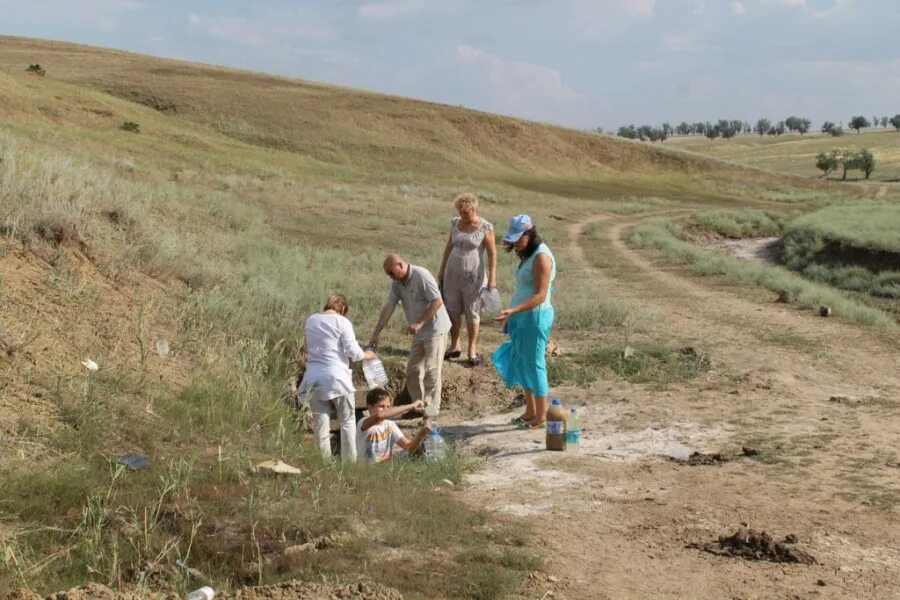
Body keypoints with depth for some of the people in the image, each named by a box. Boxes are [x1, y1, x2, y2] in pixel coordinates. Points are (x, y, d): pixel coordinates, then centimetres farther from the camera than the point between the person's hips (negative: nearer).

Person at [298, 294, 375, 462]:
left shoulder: (310, 320, 8)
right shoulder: (342, 322, -8)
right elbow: (353, 352, -9)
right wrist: (365, 355, 10)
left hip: (314, 377, 5)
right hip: (335, 376, -5)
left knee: (320, 421, 9)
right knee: (347, 420, 9)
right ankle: (350, 460, 12)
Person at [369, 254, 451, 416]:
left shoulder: (422, 276, -20)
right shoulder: (398, 283, 3)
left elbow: (438, 301, -24)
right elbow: (389, 307, 1)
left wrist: (420, 323, -25)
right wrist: (376, 334, -4)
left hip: (435, 329, -8)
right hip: (419, 333, 8)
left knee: (431, 369, -6)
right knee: (413, 369, 10)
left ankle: (432, 407, 3)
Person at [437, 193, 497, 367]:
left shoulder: (485, 227, -11)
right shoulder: (456, 223, 2)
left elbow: (492, 254, -10)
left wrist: (492, 279, -14)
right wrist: (442, 269, 14)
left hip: (473, 276, -4)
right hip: (452, 274, 5)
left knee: (472, 313, 4)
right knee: (452, 311, 9)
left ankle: (472, 350, 15)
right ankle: (454, 347, 22)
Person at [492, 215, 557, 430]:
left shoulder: (541, 257, -17)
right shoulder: (528, 255, 12)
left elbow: (540, 295, -23)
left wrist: (513, 311, -32)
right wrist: (512, 315, 18)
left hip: (536, 317, -10)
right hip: (522, 317, 10)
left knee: (534, 365, -2)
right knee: (521, 363, 15)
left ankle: (541, 417, 8)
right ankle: (530, 411, 27)